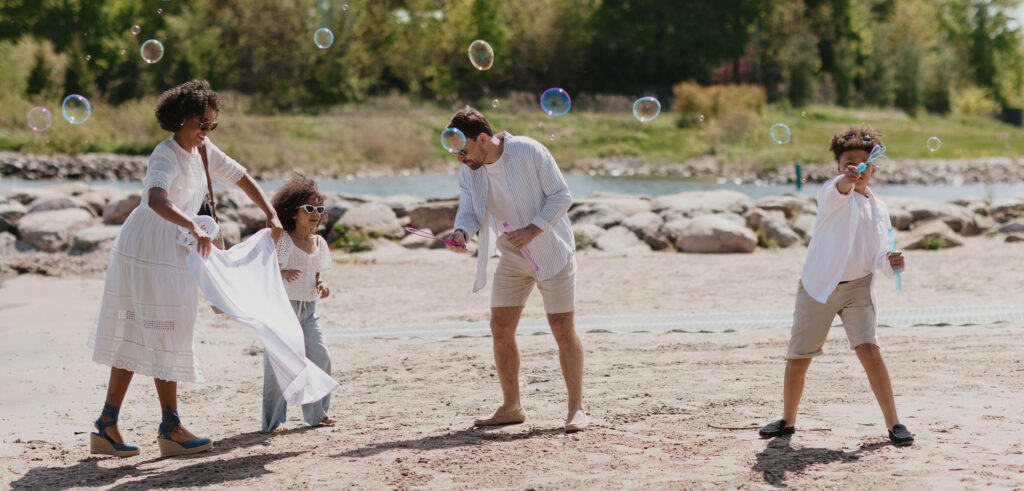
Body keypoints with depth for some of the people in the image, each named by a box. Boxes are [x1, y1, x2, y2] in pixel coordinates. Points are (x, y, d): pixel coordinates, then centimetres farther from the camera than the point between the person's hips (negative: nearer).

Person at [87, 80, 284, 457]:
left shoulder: (203, 151, 5)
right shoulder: (165, 157, -21)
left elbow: (242, 178, 15)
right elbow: (156, 200, -41)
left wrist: (271, 215, 3)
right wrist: (193, 227, -55)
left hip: (173, 253, 9)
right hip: (148, 253, -9)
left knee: (135, 339, 8)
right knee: (164, 337, -5)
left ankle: (106, 427, 12)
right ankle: (170, 428, 2)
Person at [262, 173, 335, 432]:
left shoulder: (319, 243, 9)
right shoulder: (283, 241, -10)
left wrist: (321, 285, -4)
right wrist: (283, 274, -34)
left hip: (309, 309, 6)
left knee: (321, 357, 3)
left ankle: (316, 413, 18)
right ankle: (273, 419, 2)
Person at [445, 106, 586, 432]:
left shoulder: (529, 152, -19)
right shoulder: (468, 170, -3)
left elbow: (561, 196, -15)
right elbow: (468, 210, -5)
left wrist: (533, 229, -25)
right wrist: (462, 233, -28)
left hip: (551, 250, -5)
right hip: (513, 255, 5)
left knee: (563, 330, -5)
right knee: (500, 328, 0)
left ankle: (576, 409, 3)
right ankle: (511, 407, 12)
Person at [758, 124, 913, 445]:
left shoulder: (878, 208, 10)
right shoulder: (832, 194, -5)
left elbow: (878, 256, 8)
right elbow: (839, 189, -32)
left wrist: (890, 262, -16)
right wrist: (847, 179, -56)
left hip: (858, 286, 2)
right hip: (818, 284, -2)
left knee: (869, 349, -18)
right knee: (798, 358, 5)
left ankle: (893, 423, -11)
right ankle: (788, 421, 27)